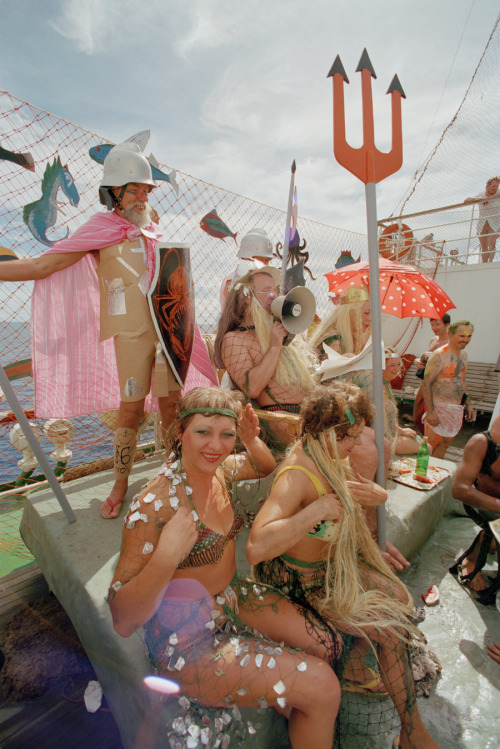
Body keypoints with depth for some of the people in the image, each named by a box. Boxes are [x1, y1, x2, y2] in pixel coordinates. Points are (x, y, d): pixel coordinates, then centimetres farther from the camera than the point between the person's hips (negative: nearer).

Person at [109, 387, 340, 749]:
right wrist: (165, 559, -42)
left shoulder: (219, 469, -9)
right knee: (322, 687, -11)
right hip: (188, 641, -7)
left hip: (233, 597, 7)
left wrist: (252, 439, -11)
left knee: (327, 644, 4)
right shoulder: (155, 505, -29)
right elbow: (123, 622, -23)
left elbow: (265, 466, 12)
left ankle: (300, 716, 32)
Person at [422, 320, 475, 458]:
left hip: (457, 409, 8)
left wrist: (468, 403, 18)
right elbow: (427, 384, -20)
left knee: (443, 446, 16)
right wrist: (430, 411, -23)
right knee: (429, 448, -2)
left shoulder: (463, 354, 10)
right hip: (439, 407, -8)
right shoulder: (439, 355, -16)